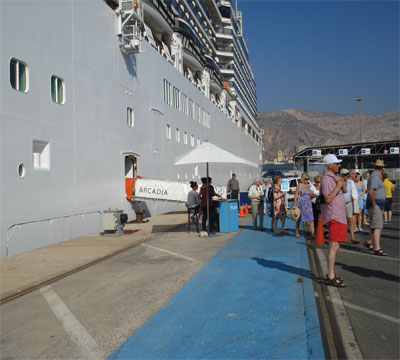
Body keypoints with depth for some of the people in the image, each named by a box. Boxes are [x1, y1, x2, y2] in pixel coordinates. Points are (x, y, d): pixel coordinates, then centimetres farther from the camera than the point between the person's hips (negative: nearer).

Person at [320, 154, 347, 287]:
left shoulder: (334, 177, 17)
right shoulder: (326, 179, -14)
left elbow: (345, 190, 11)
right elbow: (328, 199, -21)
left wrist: (342, 182, -6)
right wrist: (338, 185, -18)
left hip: (339, 215, 10)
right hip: (333, 216, -10)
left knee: (335, 246, 14)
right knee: (334, 245, -12)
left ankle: (331, 274, 22)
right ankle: (331, 277, -9)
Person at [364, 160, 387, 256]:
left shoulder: (376, 176, 16)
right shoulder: (375, 177, -16)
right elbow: (371, 191, -29)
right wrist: (374, 204, -23)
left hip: (379, 206, 10)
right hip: (375, 205, -10)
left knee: (377, 226, 19)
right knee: (377, 227, -14)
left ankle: (368, 242, 33)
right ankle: (377, 249, -17)